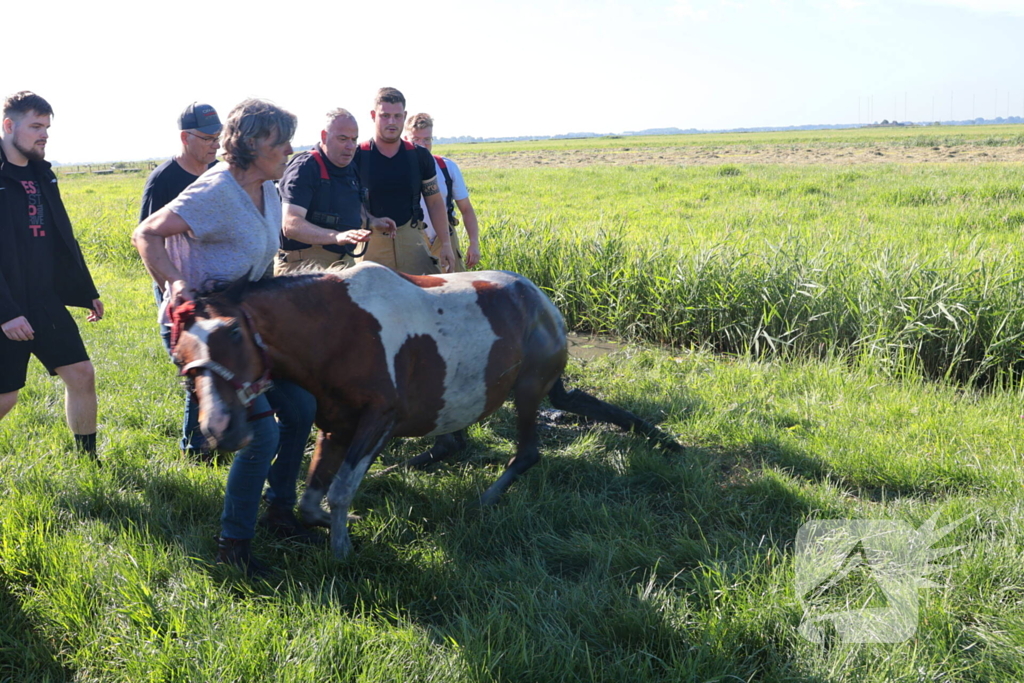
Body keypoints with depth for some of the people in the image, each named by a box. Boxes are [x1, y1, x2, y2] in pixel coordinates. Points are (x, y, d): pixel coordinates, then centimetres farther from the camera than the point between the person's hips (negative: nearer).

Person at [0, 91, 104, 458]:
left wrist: (87, 291, 19)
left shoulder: (41, 173, 10)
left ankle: (88, 460, 19)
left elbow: (63, 239, 17)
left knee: (81, 374, 6)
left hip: (48, 302, 7)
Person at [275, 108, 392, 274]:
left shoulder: (350, 169, 13)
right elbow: (290, 225, -28)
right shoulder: (304, 168, -15)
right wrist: (337, 236, -39)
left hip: (344, 260, 8)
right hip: (305, 262, -8)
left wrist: (372, 222, 13)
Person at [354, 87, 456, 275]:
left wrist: (446, 244, 7)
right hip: (371, 244, -2)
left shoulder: (420, 157, 7)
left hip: (412, 241, 2)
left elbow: (434, 202, 13)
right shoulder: (356, 157, -1)